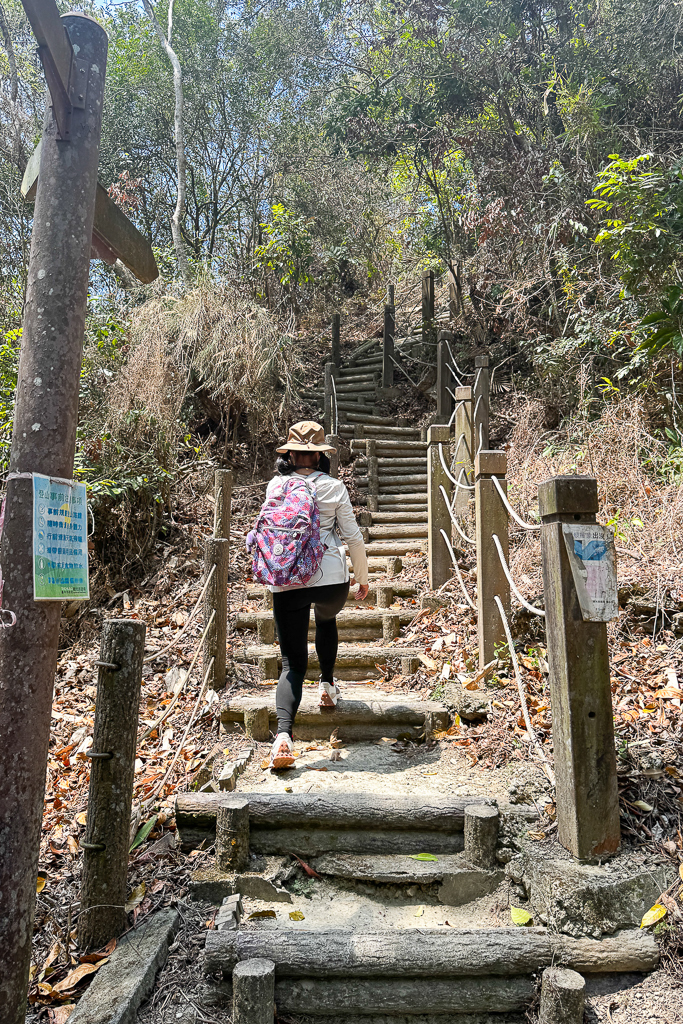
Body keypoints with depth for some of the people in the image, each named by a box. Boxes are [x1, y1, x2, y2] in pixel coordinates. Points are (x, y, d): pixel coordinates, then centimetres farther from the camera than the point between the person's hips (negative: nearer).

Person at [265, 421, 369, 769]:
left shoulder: (275, 486, 4)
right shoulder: (334, 488, 1)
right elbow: (353, 537, 5)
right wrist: (362, 577, 17)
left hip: (286, 582, 0)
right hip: (331, 577, 0)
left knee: (292, 662, 4)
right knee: (326, 620, 36)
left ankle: (283, 733, -14)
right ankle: (327, 685, 42)